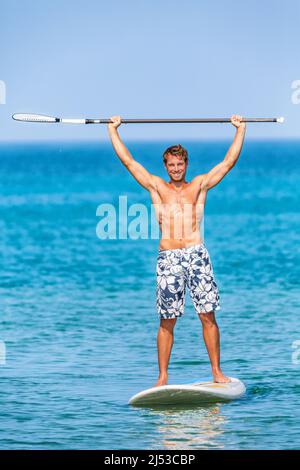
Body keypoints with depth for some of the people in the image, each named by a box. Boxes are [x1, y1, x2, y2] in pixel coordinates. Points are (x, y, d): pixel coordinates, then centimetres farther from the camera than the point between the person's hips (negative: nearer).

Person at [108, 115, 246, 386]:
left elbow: (229, 162, 17)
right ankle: (163, 377, 5)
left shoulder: (200, 185, 15)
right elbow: (128, 161, 16)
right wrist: (113, 129, 18)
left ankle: (217, 371, 2)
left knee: (208, 316, -4)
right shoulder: (156, 187, 15)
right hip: (168, 258, 0)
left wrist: (240, 129, 17)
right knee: (167, 321, 1)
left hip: (197, 255, 0)